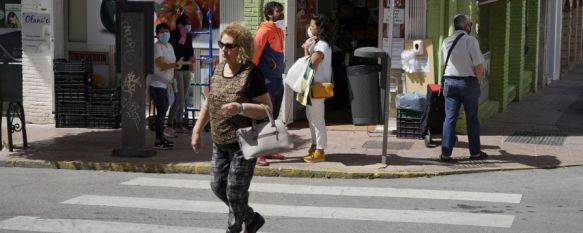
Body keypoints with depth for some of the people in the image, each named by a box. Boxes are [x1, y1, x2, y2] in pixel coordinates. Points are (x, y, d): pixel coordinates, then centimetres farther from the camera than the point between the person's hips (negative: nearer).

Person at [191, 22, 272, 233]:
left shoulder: (251, 73, -16)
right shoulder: (219, 69, 6)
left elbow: (267, 108, -17)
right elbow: (209, 102, 17)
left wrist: (241, 108, -31)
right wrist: (197, 131, 15)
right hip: (219, 143, 8)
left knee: (235, 191, -1)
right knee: (218, 187, 15)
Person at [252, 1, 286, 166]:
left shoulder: (279, 31, 15)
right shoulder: (264, 31, -12)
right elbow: (254, 54, -16)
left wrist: (280, 73, 13)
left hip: (278, 79, 9)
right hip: (267, 80, -9)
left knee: (273, 117, 12)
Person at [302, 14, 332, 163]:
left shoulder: (321, 46, -18)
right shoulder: (318, 44, 14)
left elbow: (310, 66, -19)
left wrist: (306, 49, -9)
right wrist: (307, 48, 2)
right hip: (314, 85, 11)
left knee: (317, 118, -6)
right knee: (311, 116, 17)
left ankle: (319, 152, -2)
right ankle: (315, 146, 27)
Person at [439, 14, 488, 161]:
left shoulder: (446, 42, 4)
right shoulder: (471, 40, -12)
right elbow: (479, 66, -14)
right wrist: (477, 81, 4)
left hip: (449, 81, 4)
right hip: (468, 81, -4)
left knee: (450, 117, 4)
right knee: (472, 118, 8)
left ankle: (445, 153, -1)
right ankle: (475, 152, 16)